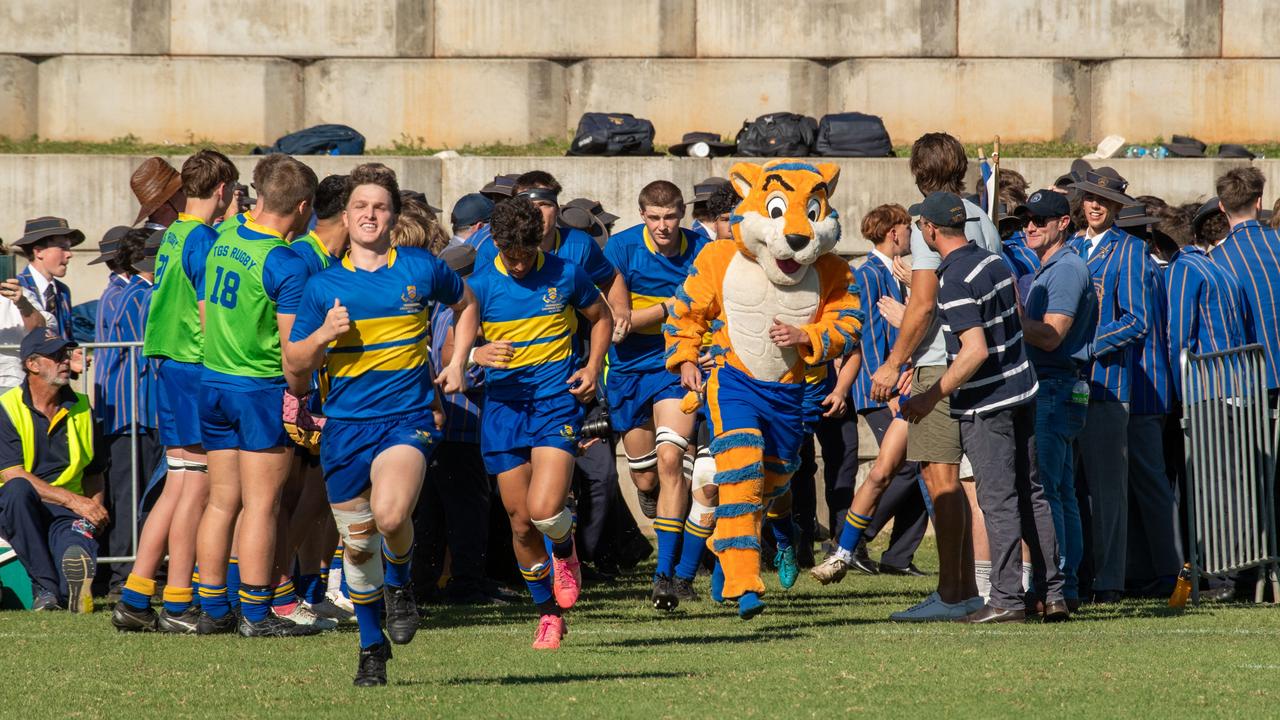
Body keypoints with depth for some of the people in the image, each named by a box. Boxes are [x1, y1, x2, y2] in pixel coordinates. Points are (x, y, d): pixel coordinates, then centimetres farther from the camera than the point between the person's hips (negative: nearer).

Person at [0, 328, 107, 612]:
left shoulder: (81, 409, 11)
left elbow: (93, 473, 20)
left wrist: (95, 510, -4)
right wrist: (74, 500, -22)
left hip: (66, 514, -1)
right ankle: (45, 586, -33)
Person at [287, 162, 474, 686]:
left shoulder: (421, 269, 2)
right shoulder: (323, 287, 4)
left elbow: (466, 303, 23)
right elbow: (295, 369, 6)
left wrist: (456, 363, 12)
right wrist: (323, 334, -12)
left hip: (408, 417, -2)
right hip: (346, 423, 2)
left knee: (390, 514, -28)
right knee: (356, 543, 6)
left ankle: (400, 583, 5)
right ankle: (372, 646, 25)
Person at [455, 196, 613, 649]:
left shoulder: (566, 275, -1)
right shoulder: (479, 284, -2)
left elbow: (601, 318, 16)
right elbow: (456, 346, -5)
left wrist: (593, 366, 0)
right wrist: (477, 355, -28)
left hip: (556, 401, -2)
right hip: (503, 404, 2)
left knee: (544, 510, -20)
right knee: (520, 522, 3)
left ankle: (565, 552, 17)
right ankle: (548, 614, 22)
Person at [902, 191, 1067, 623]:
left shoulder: (955, 283, -18)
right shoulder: (994, 261, 8)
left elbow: (975, 351, -24)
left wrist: (932, 397, -17)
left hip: (985, 403, -8)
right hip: (1022, 390, 8)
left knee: (998, 500, -5)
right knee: (1031, 495, 11)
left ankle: (1006, 600, -4)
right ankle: (1052, 594, 12)